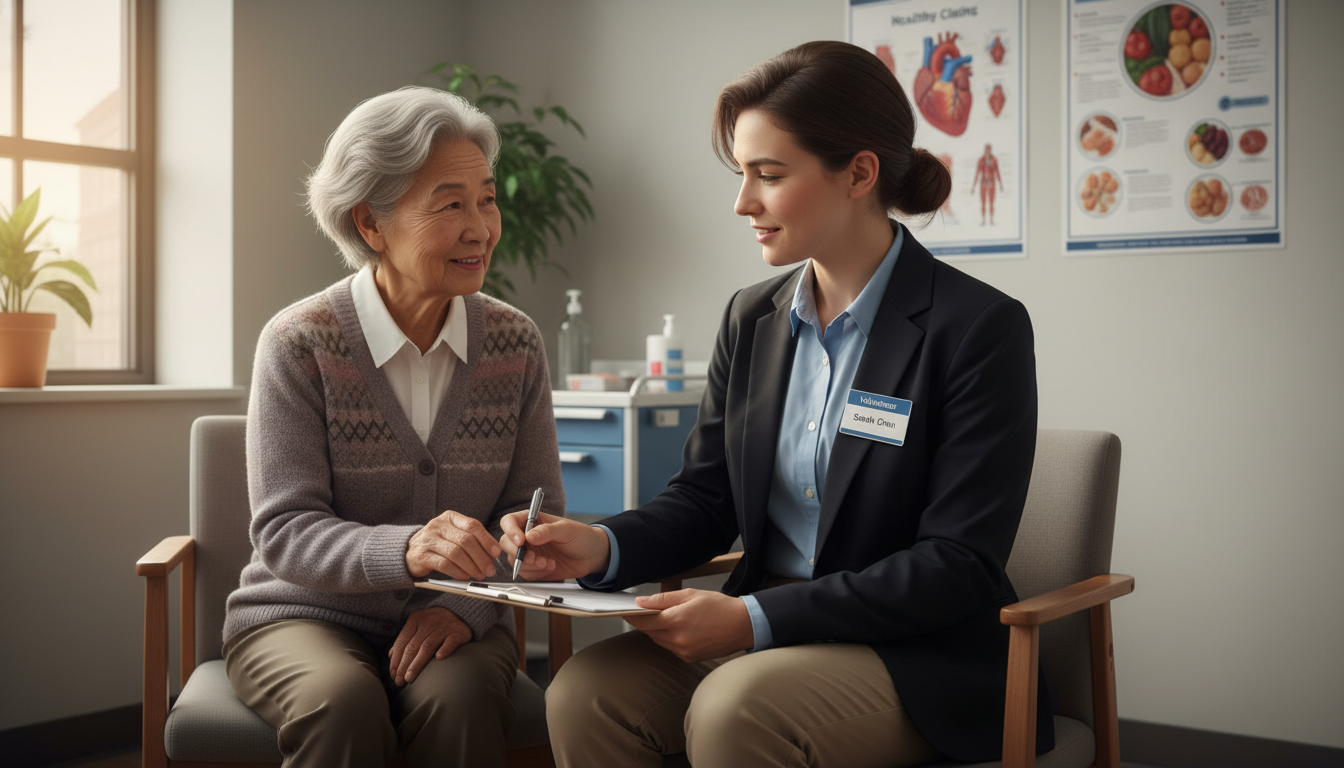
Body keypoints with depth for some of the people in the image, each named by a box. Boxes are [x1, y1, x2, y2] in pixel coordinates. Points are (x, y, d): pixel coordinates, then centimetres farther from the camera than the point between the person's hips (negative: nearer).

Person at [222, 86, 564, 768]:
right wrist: (406, 550, -34)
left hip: (455, 625, 2)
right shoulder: (299, 343, -9)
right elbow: (284, 531, -14)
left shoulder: (515, 344, 1)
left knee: (459, 698, -30)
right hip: (306, 615, -1)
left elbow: (537, 514, 1)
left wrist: (466, 604, -18)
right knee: (343, 703, -32)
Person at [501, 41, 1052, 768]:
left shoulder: (980, 328, -12)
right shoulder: (751, 319, 7)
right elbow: (705, 496, 10)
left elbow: (959, 564, -16)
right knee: (584, 690, -20)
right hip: (766, 635, 5)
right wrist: (603, 546, -12)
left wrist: (757, 618, -23)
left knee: (733, 709, -33)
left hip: (921, 656, -5)